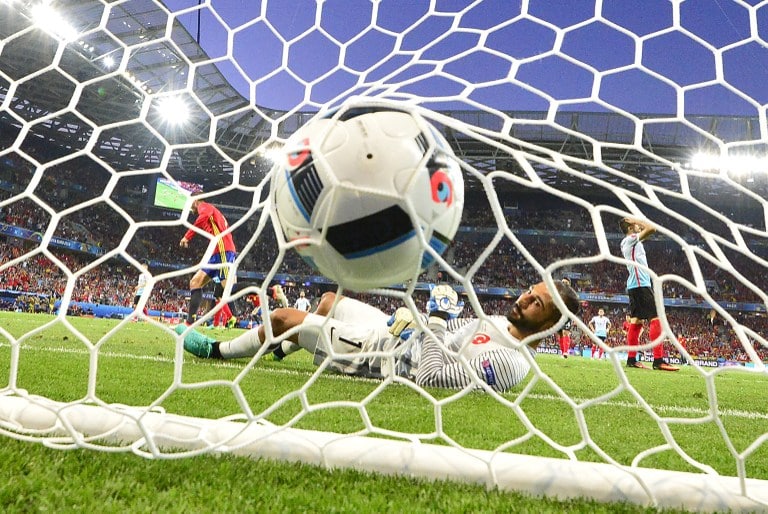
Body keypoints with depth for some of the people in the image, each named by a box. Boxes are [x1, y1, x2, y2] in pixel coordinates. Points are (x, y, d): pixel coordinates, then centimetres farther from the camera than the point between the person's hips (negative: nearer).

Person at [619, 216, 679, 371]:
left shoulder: (629, 242, 20)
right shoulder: (631, 239, -7)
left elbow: (647, 231, 36)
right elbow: (651, 228, -18)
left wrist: (637, 223, 23)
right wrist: (636, 220, -5)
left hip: (635, 285, 10)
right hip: (640, 284, -10)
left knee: (636, 320, 7)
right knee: (656, 318, -12)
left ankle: (631, 359, 7)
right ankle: (658, 360, -16)